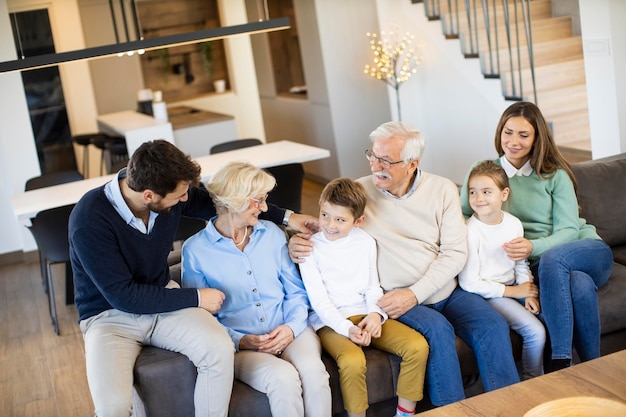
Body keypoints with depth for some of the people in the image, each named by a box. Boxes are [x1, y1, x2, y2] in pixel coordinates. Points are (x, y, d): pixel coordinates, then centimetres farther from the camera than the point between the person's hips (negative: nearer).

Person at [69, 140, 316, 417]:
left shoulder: (168, 195, -11)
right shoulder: (89, 220, -26)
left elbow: (215, 203, 9)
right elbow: (123, 295, -22)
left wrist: (285, 216, 10)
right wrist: (195, 298, -16)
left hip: (162, 298, 4)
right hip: (109, 314, -4)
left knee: (220, 349, -25)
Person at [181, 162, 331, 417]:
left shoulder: (273, 234, 10)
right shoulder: (195, 250, -1)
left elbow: (296, 291, 11)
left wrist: (291, 327, -9)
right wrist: (241, 341, -14)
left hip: (289, 332, 3)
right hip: (239, 345, -3)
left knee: (313, 370, -30)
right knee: (284, 378, -32)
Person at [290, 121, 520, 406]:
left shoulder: (443, 190, 0)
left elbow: (455, 252, -3)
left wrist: (415, 293, -15)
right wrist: (296, 241, -15)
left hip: (446, 291, 3)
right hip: (395, 298, -2)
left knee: (493, 326, -21)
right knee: (438, 329, -31)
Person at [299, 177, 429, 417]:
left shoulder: (366, 242, 8)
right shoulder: (310, 248, -4)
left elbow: (373, 285, 12)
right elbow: (318, 298, -8)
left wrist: (376, 313, -9)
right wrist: (347, 328, -19)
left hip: (365, 315, 5)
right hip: (330, 322, -4)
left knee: (417, 345, -16)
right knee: (352, 361, -35)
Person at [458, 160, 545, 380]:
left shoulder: (514, 224, 1)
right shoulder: (470, 231, -18)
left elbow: (521, 264, 13)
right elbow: (469, 283, -17)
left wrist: (529, 293, -5)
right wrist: (512, 291, -13)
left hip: (513, 288, 7)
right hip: (487, 295, -7)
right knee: (535, 332, -18)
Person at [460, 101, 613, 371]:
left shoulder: (555, 175, 5)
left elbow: (569, 230, -5)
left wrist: (533, 247, -26)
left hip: (588, 251, 0)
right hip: (536, 268, 0)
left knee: (552, 258, -36)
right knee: (580, 285, -34)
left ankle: (560, 365, -34)